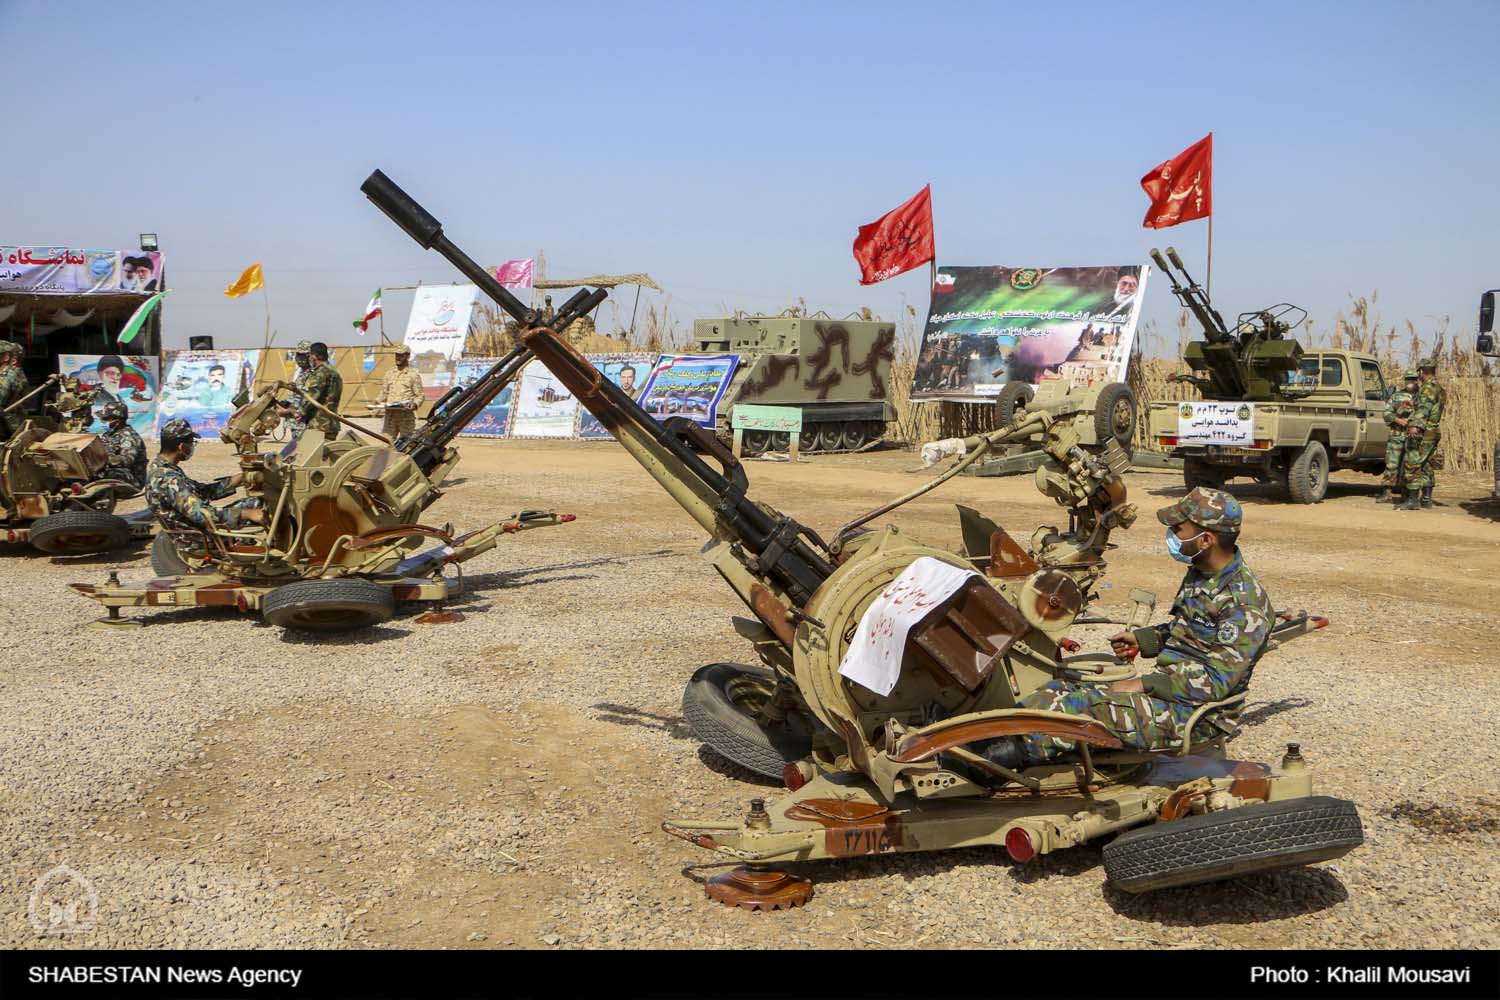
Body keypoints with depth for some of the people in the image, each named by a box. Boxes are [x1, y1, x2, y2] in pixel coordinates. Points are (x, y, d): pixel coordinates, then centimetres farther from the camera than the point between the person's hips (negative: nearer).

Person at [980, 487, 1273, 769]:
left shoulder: (1246, 602, -17)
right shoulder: (1199, 576, 12)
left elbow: (1217, 681, -22)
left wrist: (1144, 684, -22)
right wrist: (1141, 639, 9)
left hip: (1190, 710, -9)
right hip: (1163, 689, 9)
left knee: (1091, 706, -30)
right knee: (1059, 690, -8)